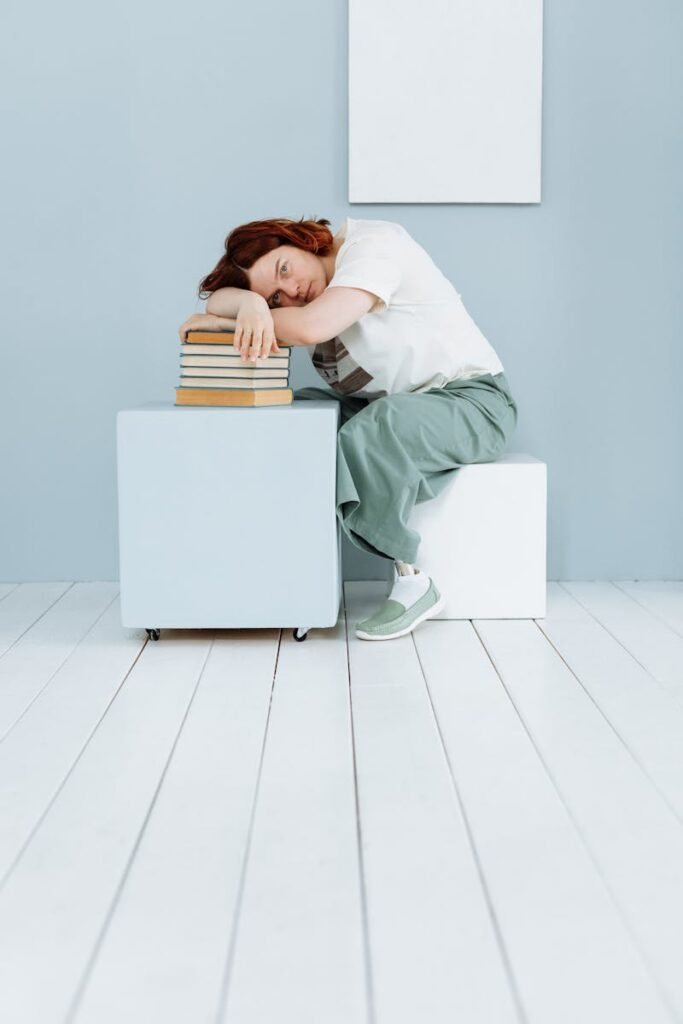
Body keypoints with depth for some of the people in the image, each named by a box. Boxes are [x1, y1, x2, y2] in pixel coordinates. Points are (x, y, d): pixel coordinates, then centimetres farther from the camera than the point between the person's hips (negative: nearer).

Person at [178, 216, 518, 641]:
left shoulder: (372, 244, -18)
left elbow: (312, 327, -31)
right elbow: (219, 299, -10)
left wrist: (227, 321, -19)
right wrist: (251, 303, -33)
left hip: (471, 400, -7)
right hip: (388, 405, 7)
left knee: (367, 432, -36)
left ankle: (413, 583, -21)